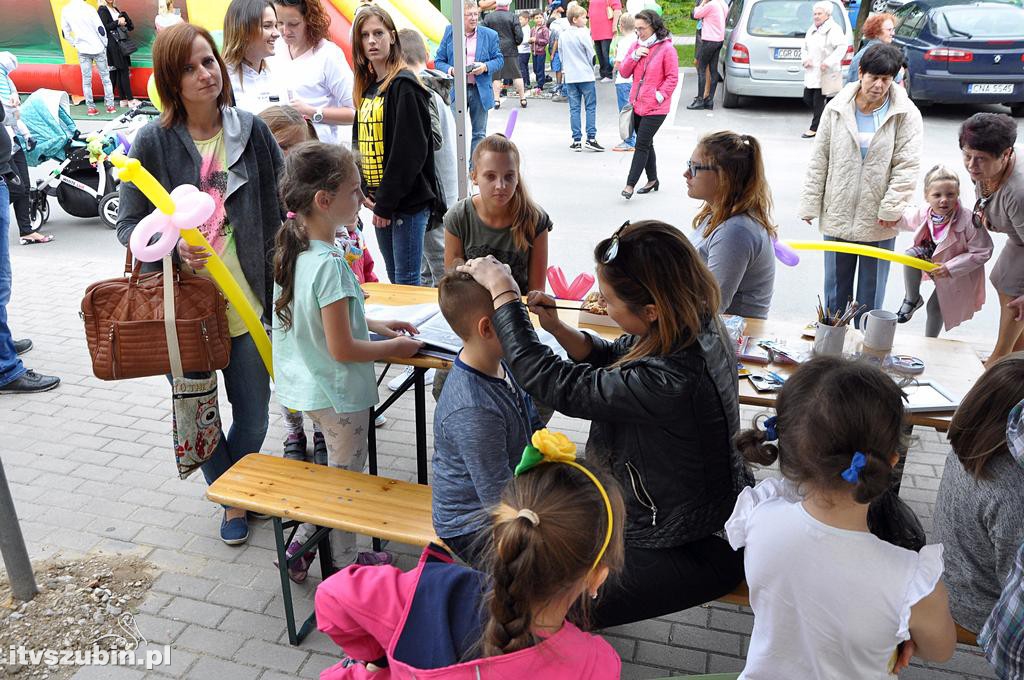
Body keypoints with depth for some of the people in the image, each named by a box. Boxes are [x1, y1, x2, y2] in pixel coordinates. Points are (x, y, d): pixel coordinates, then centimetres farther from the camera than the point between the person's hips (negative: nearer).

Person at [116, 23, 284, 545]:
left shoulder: (250, 130, -1)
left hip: (246, 303, 1)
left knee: (254, 419, 10)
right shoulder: (154, 142, -7)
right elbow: (128, 225, -3)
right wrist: (172, 246, -22)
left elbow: (280, 209, 4)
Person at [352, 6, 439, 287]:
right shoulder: (366, 86, 13)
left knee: (407, 283, -3)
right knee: (393, 278, 16)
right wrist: (363, 190, 0)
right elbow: (360, 142, 15)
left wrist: (386, 202, -16)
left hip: (408, 200, -8)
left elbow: (410, 151, -18)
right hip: (380, 200, 8)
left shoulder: (404, 85, -12)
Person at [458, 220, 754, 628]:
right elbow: (614, 358, 6)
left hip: (688, 549, -9)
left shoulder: (668, 383, -40)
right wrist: (558, 328, -12)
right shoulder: (698, 327, -13)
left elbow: (545, 380, -30)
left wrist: (502, 291, -19)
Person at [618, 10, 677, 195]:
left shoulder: (666, 48, -10)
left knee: (642, 145, -7)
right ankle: (652, 180, 28)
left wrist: (660, 95, -17)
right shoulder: (636, 45, 8)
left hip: (655, 108, -7)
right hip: (637, 104, 7)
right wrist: (634, 56, -8)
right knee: (646, 144, 15)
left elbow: (672, 78, -11)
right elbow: (624, 72, 6)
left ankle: (630, 184, -5)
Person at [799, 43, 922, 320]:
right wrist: (810, 204, 1)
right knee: (835, 290, 14)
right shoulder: (837, 108, -1)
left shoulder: (906, 114, -5)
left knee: (871, 294, 10)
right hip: (837, 216, 2)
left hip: (878, 222, -1)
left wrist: (891, 208, -14)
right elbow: (819, 160, 3)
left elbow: (907, 165, -7)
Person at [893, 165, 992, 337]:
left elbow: (983, 252, -26)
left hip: (956, 275, -4)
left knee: (935, 308, 5)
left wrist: (950, 268, -31)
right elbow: (903, 218, 7)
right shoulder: (923, 213, -18)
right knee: (910, 255, -25)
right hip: (932, 258, 4)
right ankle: (912, 299, -5)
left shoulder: (968, 221, -33)